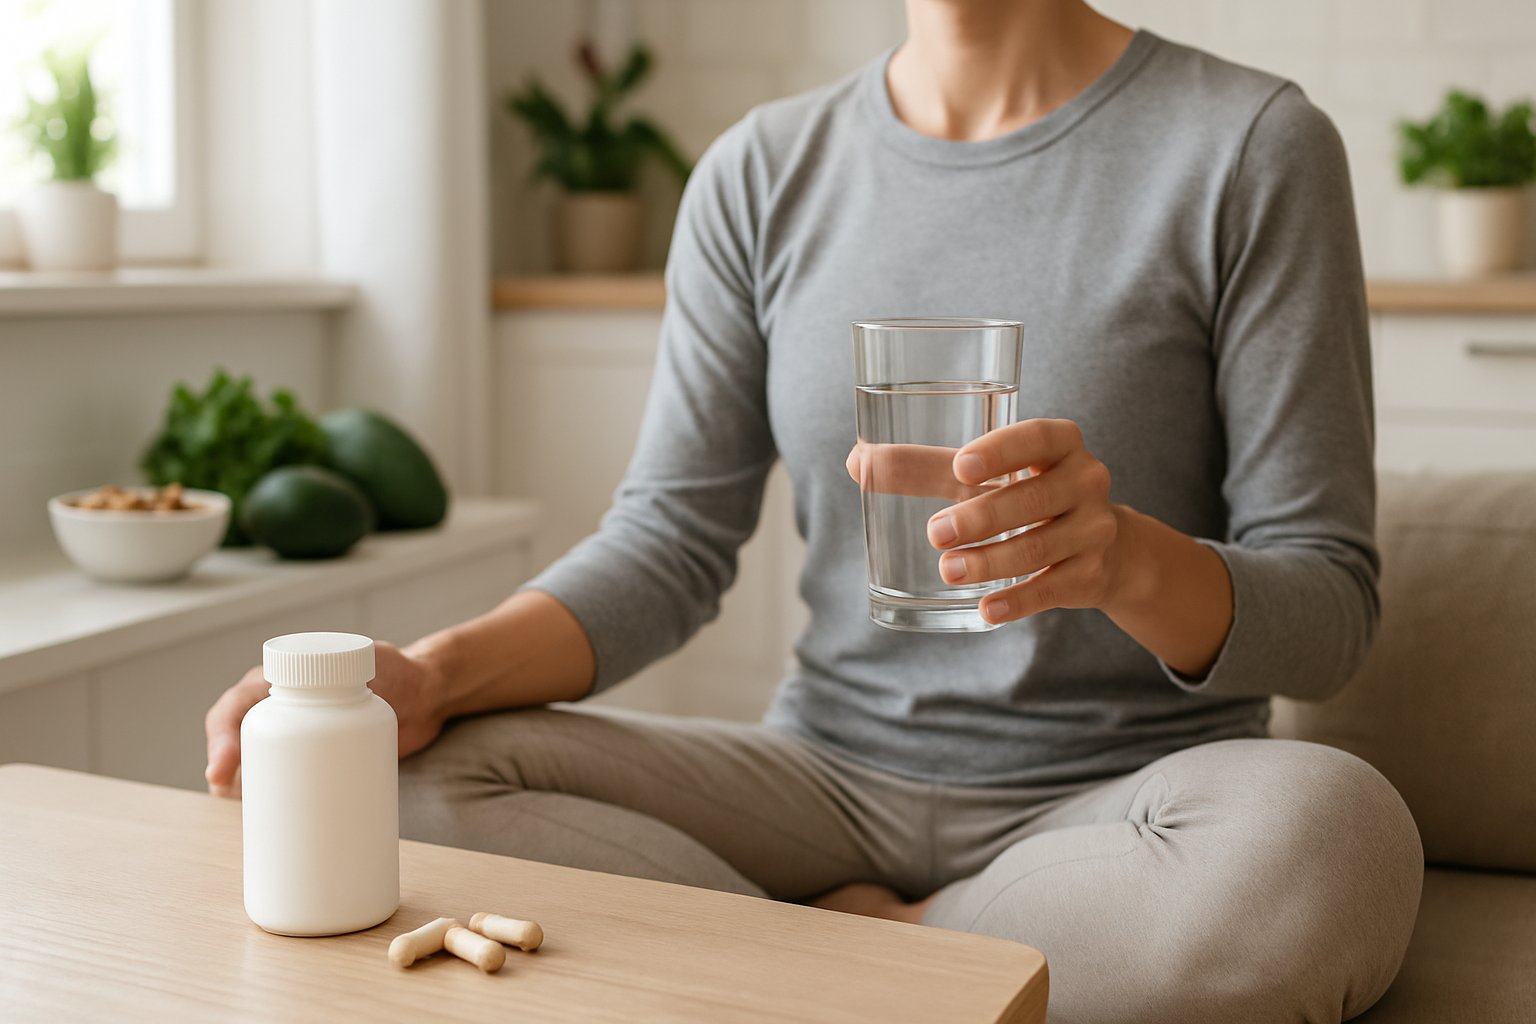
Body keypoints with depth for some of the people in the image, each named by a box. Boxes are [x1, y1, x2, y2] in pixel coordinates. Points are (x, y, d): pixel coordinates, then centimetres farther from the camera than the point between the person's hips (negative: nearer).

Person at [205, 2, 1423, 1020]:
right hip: (832, 777, 2)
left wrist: (1133, 559, -30)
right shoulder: (763, 172, 4)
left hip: (1123, 794, -1)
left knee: (1328, 834, -35)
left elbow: (1329, 599, -7)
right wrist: (434, 673, -18)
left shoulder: (1251, 145, -7)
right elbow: (675, 539, 0)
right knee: (419, 781, -17)